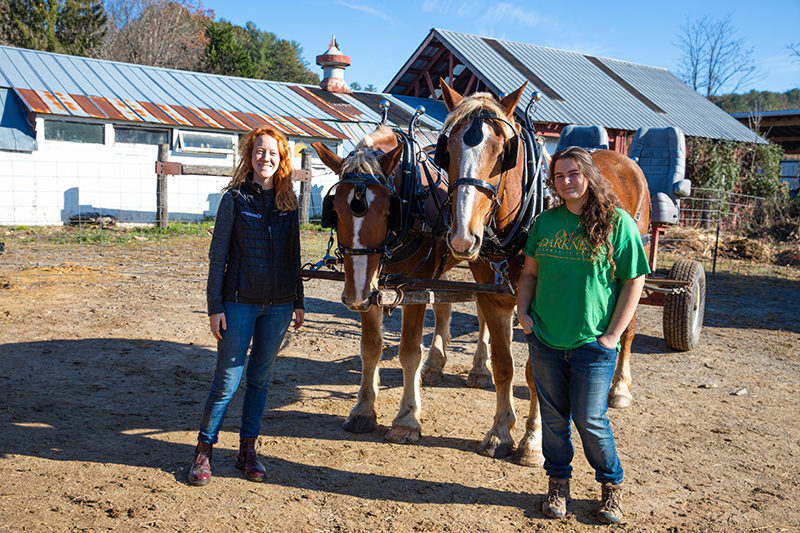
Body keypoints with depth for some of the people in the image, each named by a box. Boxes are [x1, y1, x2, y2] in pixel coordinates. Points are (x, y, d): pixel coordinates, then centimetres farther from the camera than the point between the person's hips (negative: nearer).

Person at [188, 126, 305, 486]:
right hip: (239, 303, -3)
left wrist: (299, 302, 11)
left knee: (260, 378, 12)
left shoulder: (288, 202, 6)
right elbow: (218, 256, -5)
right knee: (227, 381, 1)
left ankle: (248, 450, 24)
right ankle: (204, 450, 17)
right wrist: (215, 306, -9)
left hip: (278, 305, 4)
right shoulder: (235, 199, -5)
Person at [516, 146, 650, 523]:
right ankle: (558, 484, 31)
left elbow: (633, 282, -6)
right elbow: (529, 271, 15)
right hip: (544, 338, 4)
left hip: (592, 344, -4)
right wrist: (523, 311, 1)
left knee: (590, 421, 3)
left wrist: (612, 335, -10)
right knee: (553, 416, 13)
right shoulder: (545, 221, 5)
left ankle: (612, 486, 27)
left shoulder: (617, 223, -7)